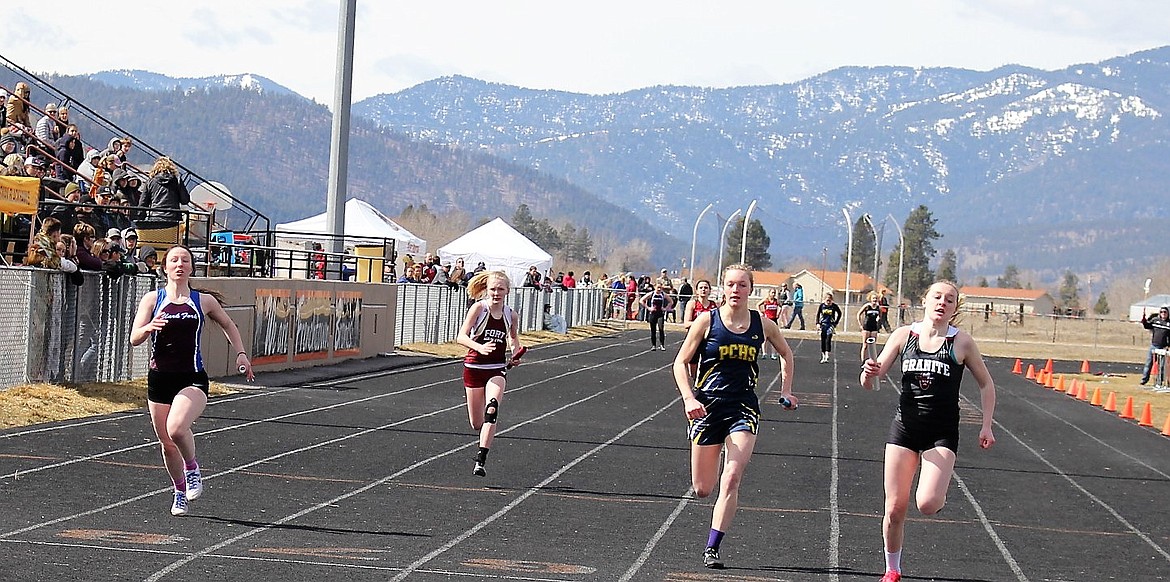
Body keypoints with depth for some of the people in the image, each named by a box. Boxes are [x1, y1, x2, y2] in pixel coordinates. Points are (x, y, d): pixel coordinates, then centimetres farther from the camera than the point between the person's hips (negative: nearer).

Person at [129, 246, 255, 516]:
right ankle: (180, 492, 32)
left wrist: (240, 354, 11)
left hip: (192, 379, -2)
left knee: (176, 428, -28)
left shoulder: (204, 301, 5)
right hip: (159, 379, 2)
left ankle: (192, 467, 2)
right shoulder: (152, 299, 4)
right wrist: (149, 327, -24)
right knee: (166, 443, 7)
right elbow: (134, 338, -3)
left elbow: (229, 325, 23)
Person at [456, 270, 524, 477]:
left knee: (492, 409, -26)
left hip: (497, 369, 1)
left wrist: (516, 353, 4)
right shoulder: (479, 308, -10)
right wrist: (480, 347, -37)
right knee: (476, 424, 6)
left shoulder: (511, 316, 1)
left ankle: (481, 460, -28)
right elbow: (461, 337, -19)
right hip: (474, 367, -1)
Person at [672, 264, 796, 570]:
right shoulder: (707, 321, -3)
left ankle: (712, 549, -13)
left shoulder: (762, 324, 2)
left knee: (731, 481, -16)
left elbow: (786, 354, 22)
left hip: (744, 407, 0)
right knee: (702, 490, 5)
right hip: (708, 405, 0)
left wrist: (786, 392, 13)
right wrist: (689, 398, -14)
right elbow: (681, 363, 0)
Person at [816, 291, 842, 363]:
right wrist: (818, 323, 0)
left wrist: (836, 323, 3)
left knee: (828, 340, -15)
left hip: (830, 325, -3)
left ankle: (827, 356, -18)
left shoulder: (834, 306, -5)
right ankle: (823, 357, 14)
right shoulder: (821, 306, -1)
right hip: (823, 325, 3)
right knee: (823, 341, 6)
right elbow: (818, 315, 9)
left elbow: (839, 314, 8)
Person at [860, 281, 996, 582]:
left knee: (927, 504, -20)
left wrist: (986, 425, 0)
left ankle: (941, 490, 17)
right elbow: (869, 381, 3)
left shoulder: (962, 342, -2)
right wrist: (869, 373, -21)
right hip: (905, 425, 2)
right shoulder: (904, 335, 2)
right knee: (895, 508, 1)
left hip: (942, 433, -2)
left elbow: (986, 384, 9)